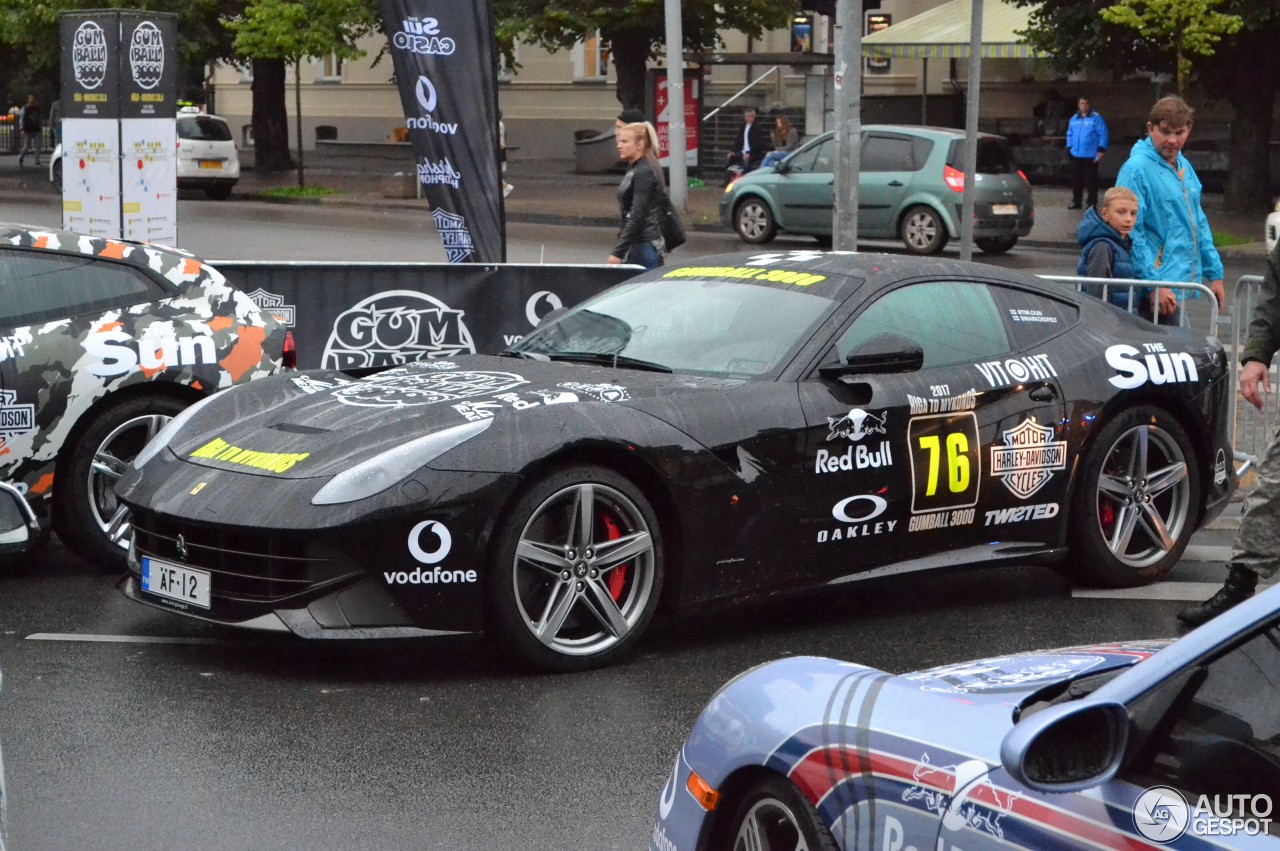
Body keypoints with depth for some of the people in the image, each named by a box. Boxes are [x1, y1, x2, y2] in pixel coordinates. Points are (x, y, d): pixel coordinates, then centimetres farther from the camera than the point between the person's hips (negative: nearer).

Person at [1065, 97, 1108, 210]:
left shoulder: (1096, 118, -5)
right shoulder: (1073, 119, 12)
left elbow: (1103, 134, -9)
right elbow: (1070, 134, 20)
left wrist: (1101, 150, -15)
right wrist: (1069, 147, 10)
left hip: (1091, 156, -5)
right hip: (1076, 155, 5)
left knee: (1091, 180, -2)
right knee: (1076, 180, 10)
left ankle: (1092, 204, 4)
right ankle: (1076, 202, 21)